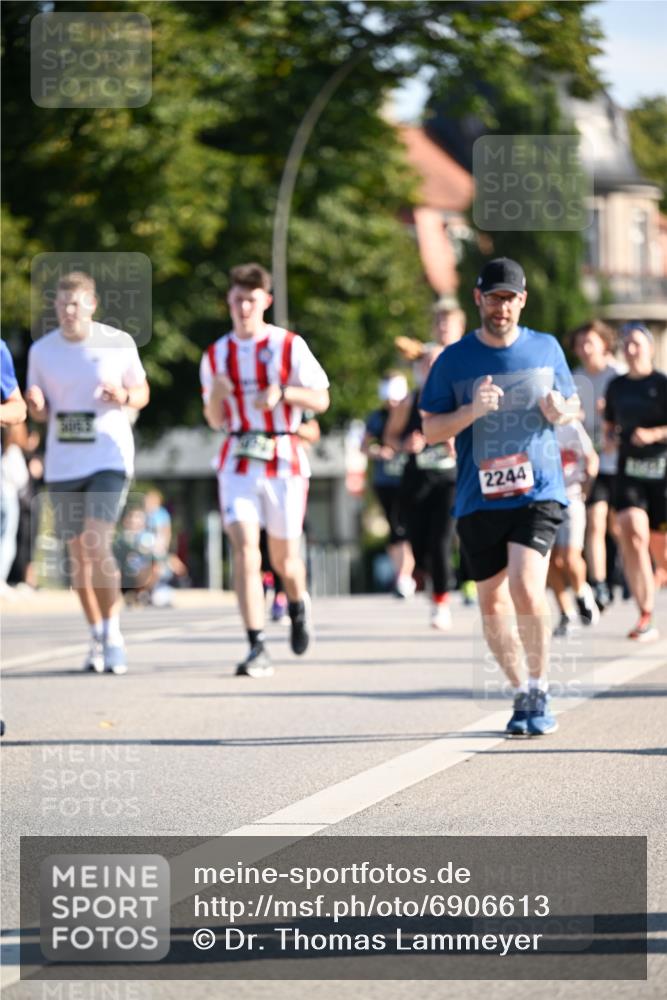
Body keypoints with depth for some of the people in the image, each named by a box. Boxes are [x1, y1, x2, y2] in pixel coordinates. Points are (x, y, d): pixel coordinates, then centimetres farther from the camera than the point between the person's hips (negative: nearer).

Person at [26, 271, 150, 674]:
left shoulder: (119, 343, -2)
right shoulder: (42, 350, 4)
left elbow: (143, 392, 8)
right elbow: (41, 413, 12)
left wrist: (124, 397, -15)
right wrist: (36, 404, -12)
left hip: (109, 459, -3)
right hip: (62, 465, 3)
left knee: (97, 546, -18)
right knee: (78, 554, 8)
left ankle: (113, 632, -7)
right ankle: (98, 637, 21)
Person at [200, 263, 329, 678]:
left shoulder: (289, 345, -1)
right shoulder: (216, 355, 8)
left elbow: (321, 399, 0)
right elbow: (215, 421, 13)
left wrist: (283, 392, -18)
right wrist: (217, 393, -9)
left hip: (284, 460, -1)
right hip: (238, 463, 2)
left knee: (284, 555, 6)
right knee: (244, 547, -16)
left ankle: (298, 605, 42)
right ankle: (258, 648, -18)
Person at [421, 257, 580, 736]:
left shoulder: (546, 349, 6)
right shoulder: (454, 360, 2)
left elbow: (572, 404, 18)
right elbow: (430, 430, 3)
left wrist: (562, 411, -6)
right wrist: (471, 412, -16)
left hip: (538, 493, -2)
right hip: (479, 499, 2)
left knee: (527, 591, -18)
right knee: (493, 606, 6)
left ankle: (540, 691, -1)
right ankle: (521, 693, 25)